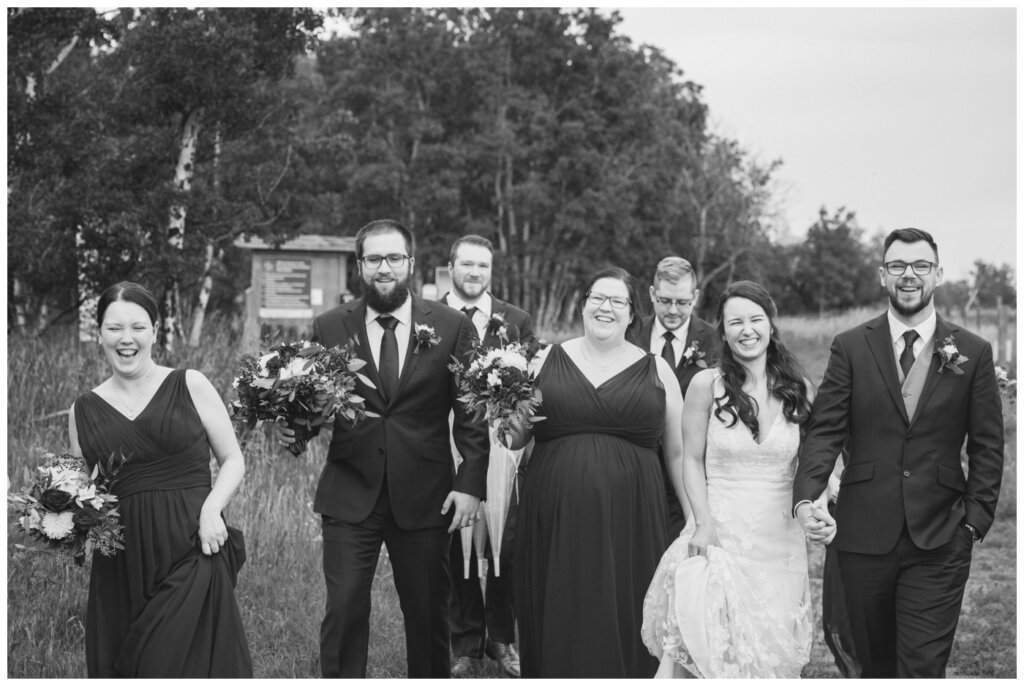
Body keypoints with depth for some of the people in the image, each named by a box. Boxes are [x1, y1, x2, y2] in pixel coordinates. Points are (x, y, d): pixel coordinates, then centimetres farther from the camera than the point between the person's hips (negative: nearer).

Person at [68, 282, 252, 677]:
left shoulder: (189, 386, 3)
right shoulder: (84, 410, 10)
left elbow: (233, 459, 6)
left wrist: (211, 507, -11)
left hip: (193, 553, -2)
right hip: (120, 565, 3)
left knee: (188, 662, -8)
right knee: (118, 667, 3)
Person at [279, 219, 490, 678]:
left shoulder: (451, 326, 1)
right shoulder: (329, 328, 2)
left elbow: (472, 412, 1)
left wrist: (471, 484, -6)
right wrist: (294, 428, -18)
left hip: (425, 499, 0)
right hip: (349, 496, 0)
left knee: (429, 614, 11)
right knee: (344, 612, -2)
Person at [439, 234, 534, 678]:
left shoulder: (517, 322, 8)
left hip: (504, 452, 1)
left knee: (505, 550, 3)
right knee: (456, 551, 6)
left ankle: (502, 639, 21)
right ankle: (464, 644, 20)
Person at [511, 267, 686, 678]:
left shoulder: (656, 370, 5)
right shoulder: (547, 361, 6)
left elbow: (677, 453, 9)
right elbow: (514, 440, 12)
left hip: (628, 524, -1)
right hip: (554, 521, 1)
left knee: (622, 626, 4)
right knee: (557, 624, 7)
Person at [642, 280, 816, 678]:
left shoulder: (799, 389, 3)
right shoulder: (707, 385, -3)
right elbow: (692, 460, 0)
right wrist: (703, 523, -9)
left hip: (780, 541, 2)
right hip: (719, 535, -2)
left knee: (771, 651, 8)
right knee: (707, 645, -5)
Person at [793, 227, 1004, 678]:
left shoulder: (973, 353, 3)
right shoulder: (850, 348, 3)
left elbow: (987, 446, 6)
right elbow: (824, 431, -2)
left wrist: (976, 519, -2)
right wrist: (805, 497, -17)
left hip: (940, 541, -1)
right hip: (864, 535, 1)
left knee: (923, 668, -5)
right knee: (874, 661, 13)